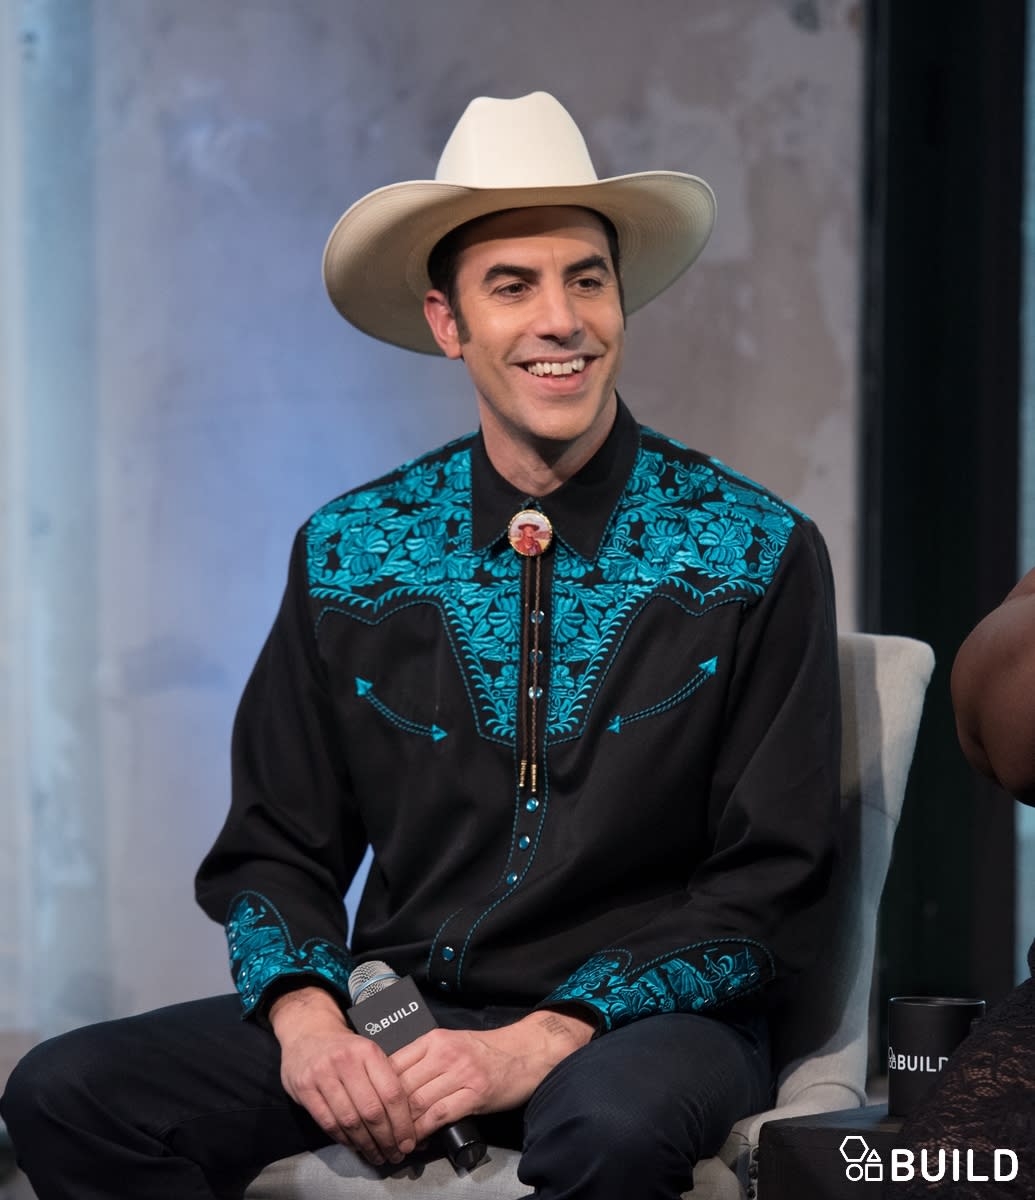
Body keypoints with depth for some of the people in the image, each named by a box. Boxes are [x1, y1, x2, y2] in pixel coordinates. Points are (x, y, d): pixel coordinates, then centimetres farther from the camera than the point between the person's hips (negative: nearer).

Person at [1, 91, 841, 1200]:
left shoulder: (759, 555, -3)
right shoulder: (346, 556, 6)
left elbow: (769, 888, -5)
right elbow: (274, 847, 10)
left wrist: (541, 1041, -16)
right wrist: (306, 1023, -11)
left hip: (639, 1025, -3)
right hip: (394, 1016, 4)